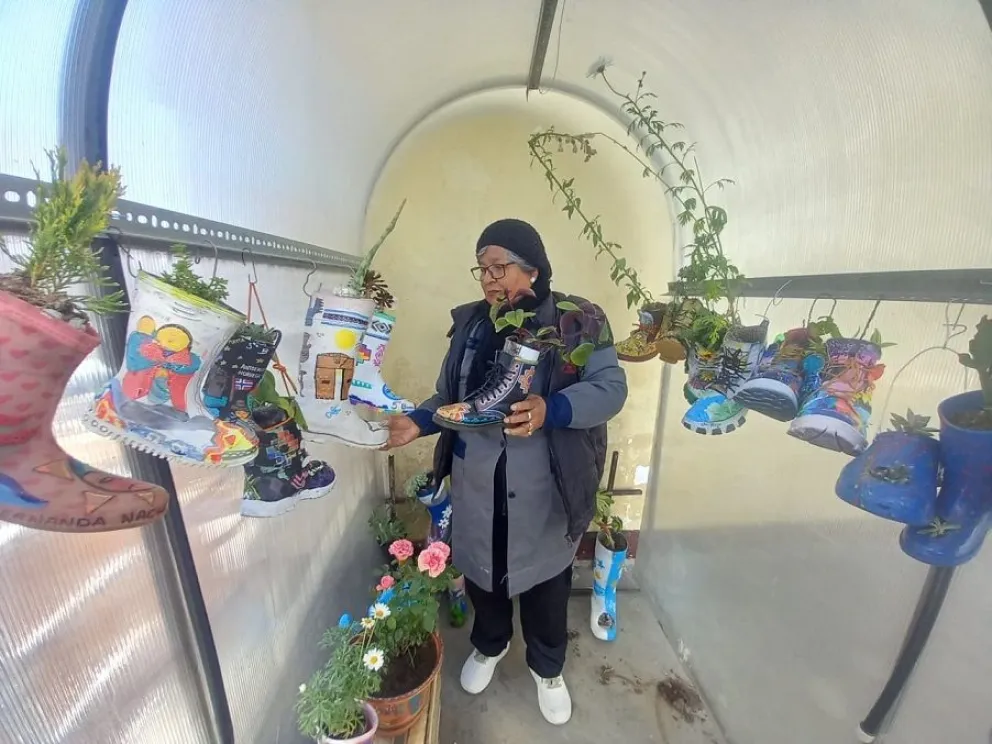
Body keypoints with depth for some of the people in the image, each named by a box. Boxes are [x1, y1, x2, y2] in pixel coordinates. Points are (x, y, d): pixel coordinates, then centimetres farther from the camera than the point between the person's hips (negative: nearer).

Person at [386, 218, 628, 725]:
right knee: (480, 568, 23)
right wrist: (418, 422, -9)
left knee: (545, 579, 18)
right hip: (475, 482, 4)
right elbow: (449, 395, 9)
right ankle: (489, 645, 56)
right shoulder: (469, 323, 5)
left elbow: (611, 387, -17)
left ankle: (547, 667, 51)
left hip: (543, 488, -3)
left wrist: (550, 409, -33)